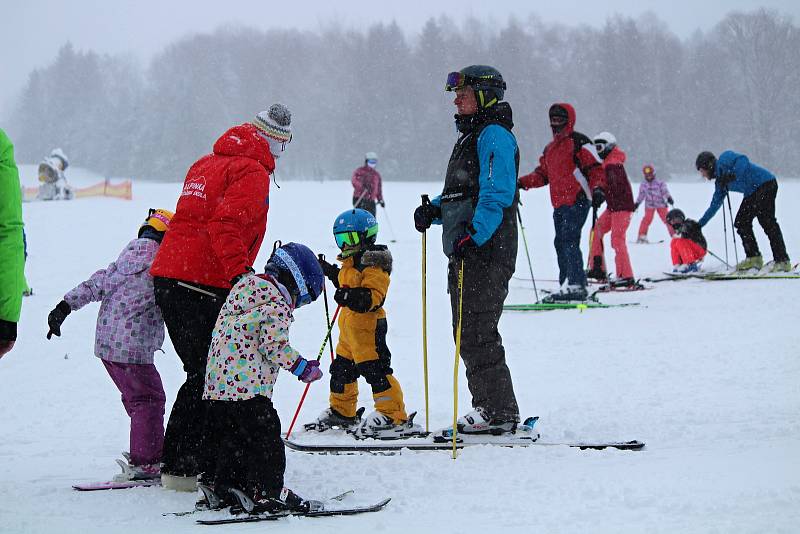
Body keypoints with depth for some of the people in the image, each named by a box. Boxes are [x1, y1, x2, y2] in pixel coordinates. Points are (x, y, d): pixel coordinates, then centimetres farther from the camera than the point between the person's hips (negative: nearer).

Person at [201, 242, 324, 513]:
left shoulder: (247, 287, 18)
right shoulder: (278, 305, -10)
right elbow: (274, 346, -16)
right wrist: (303, 367, -5)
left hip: (216, 384, 9)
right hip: (249, 386, -9)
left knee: (227, 440, 16)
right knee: (265, 438, -1)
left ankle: (219, 486, 19)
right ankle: (268, 492, 0)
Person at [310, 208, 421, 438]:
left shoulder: (373, 263, -16)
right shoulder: (351, 262, 15)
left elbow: (375, 295, -26)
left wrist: (354, 297, -40)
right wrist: (331, 272, 34)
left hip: (368, 325, -11)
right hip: (349, 326, 11)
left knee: (375, 370, -12)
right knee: (341, 368, 19)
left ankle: (394, 417, -10)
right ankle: (342, 411, 35)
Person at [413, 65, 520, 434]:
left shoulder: (495, 136, -11)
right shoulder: (472, 136, 21)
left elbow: (496, 196, -22)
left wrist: (473, 236, -31)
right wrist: (433, 210, 8)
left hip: (486, 251, -11)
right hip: (466, 252, 11)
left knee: (477, 333, -9)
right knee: (467, 333, 13)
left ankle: (499, 413, -5)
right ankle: (488, 407, 19)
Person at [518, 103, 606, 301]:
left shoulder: (579, 142, -3)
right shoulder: (550, 148, 22)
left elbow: (595, 169, -7)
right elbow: (542, 174, 24)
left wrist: (597, 189, -23)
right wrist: (522, 182, 10)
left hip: (577, 202, -8)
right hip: (559, 204, 8)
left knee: (569, 242, -16)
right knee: (561, 243, 6)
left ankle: (577, 286, -18)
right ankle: (567, 285, 9)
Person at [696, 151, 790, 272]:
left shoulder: (724, 159, -3)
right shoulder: (720, 181, 21)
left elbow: (743, 160, -21)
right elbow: (715, 204, 29)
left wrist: (733, 175, -31)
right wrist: (700, 223, 32)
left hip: (766, 183, -10)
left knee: (766, 221, -19)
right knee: (741, 222, 5)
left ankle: (783, 261, -23)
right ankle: (754, 258, 8)